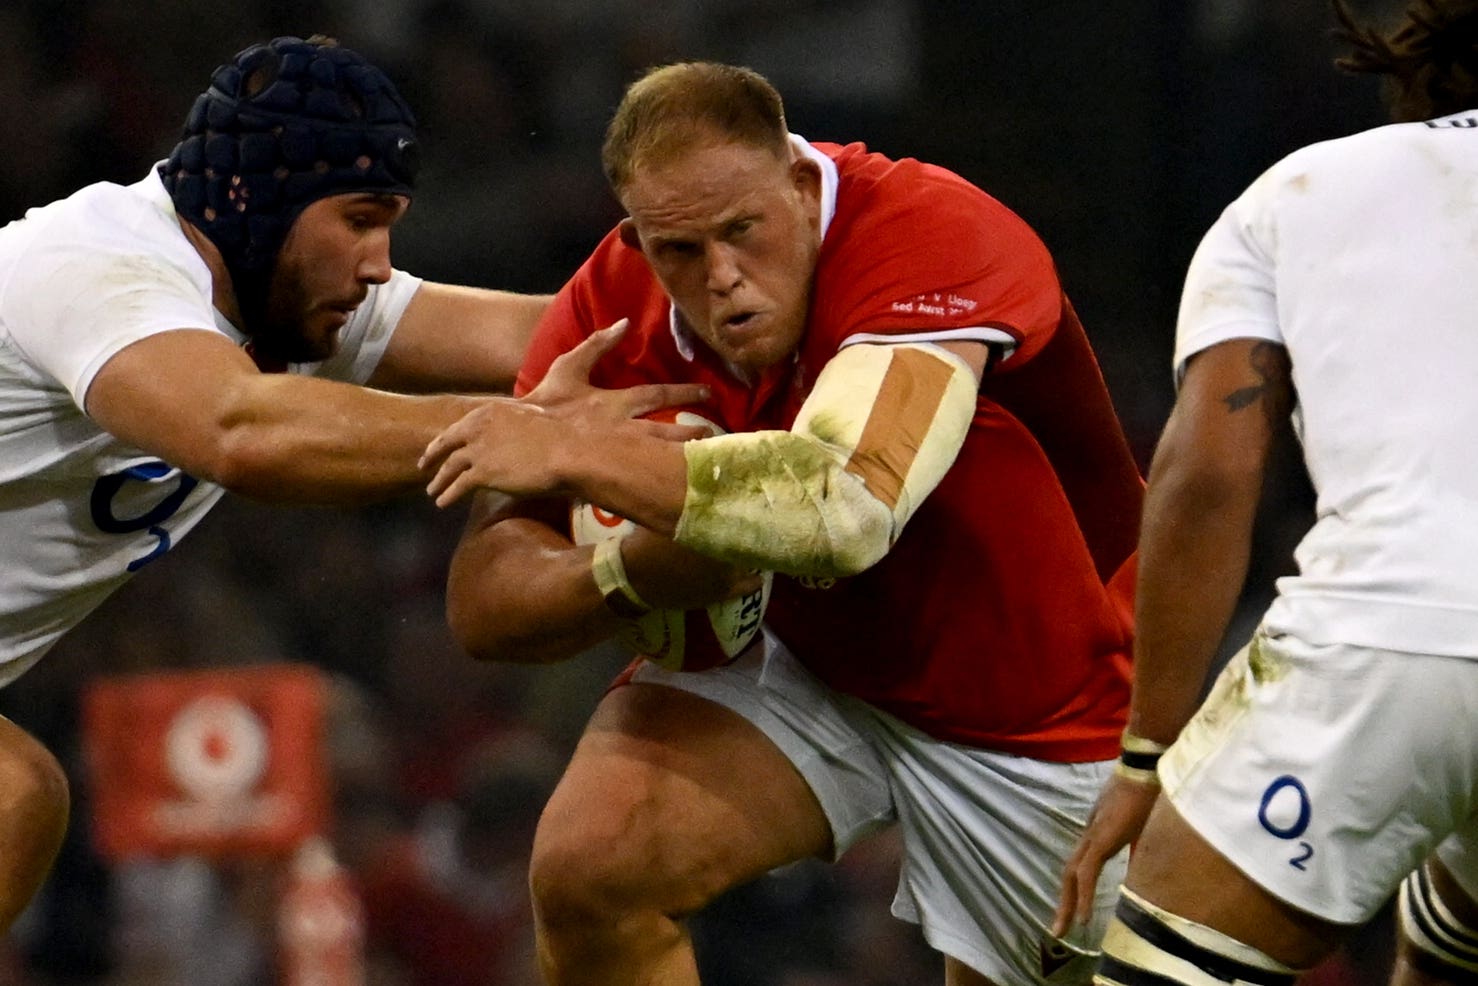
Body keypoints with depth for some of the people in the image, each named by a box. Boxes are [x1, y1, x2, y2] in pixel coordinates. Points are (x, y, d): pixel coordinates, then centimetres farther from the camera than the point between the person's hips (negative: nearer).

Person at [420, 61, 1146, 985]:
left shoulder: (942, 238, -30)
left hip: (1040, 709, -3)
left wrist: (574, 451, -40)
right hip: (809, 665, 3)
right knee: (586, 867, -19)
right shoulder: (615, 308, -15)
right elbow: (484, 604, -15)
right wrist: (632, 570, -37)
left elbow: (847, 510, -47)